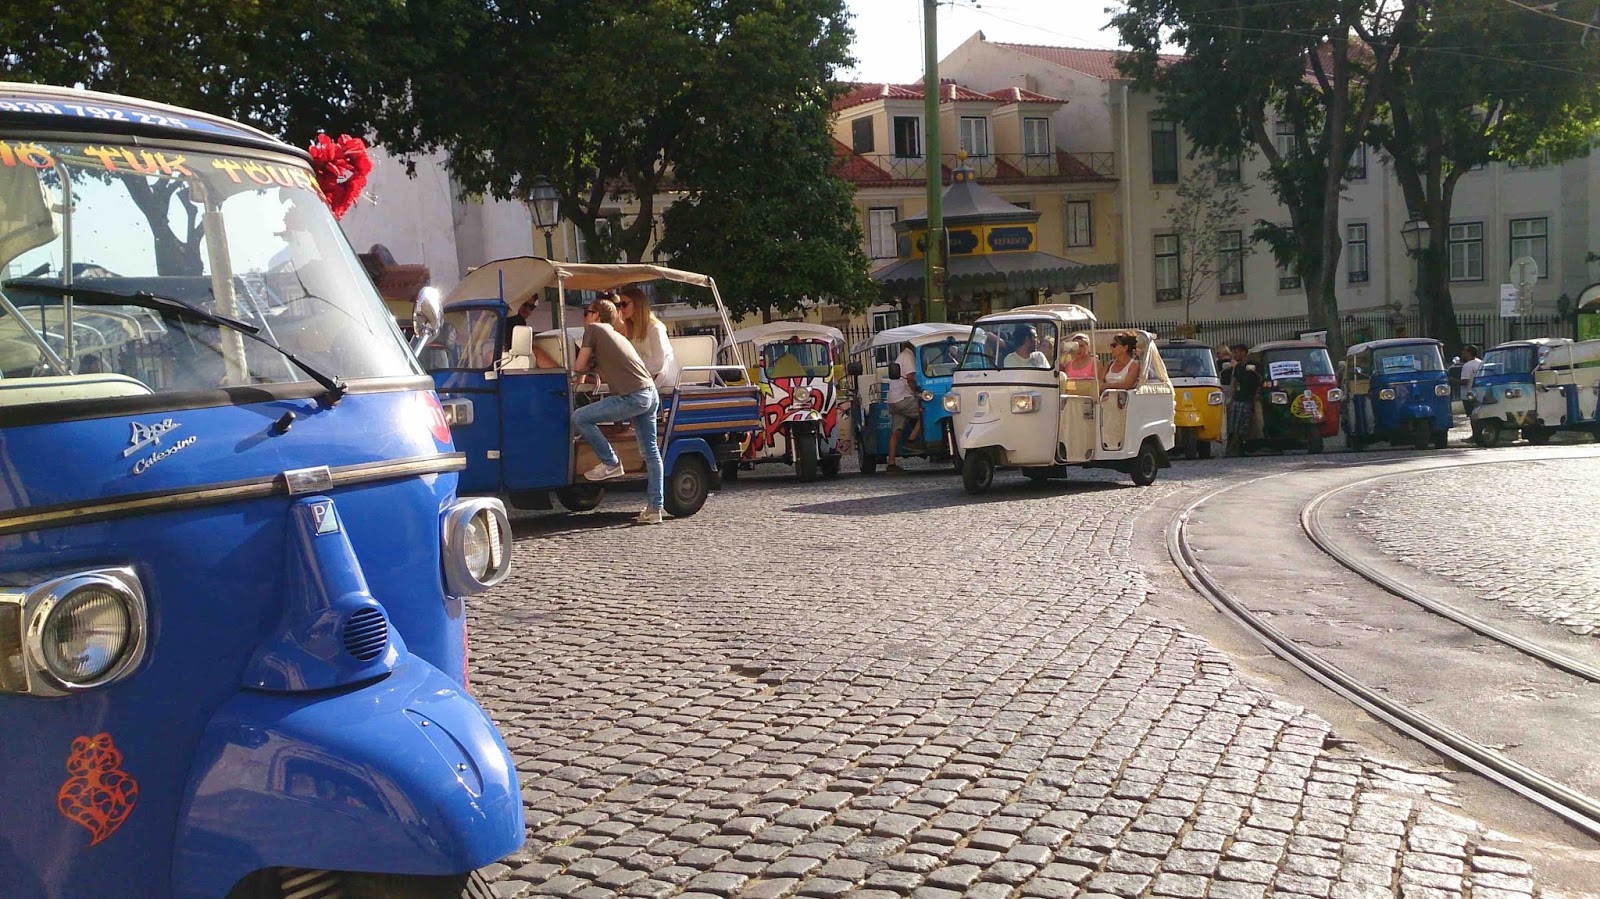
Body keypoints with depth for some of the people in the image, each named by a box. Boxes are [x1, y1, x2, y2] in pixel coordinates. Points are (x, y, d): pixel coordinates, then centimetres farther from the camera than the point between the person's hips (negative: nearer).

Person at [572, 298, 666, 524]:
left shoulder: (594, 329, 5)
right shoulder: (618, 336, 28)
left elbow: (580, 366, 5)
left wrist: (590, 364, 24)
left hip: (633, 397, -9)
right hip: (651, 394, 9)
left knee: (580, 417, -5)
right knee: (650, 452, 7)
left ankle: (611, 463, 3)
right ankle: (654, 509, 7)